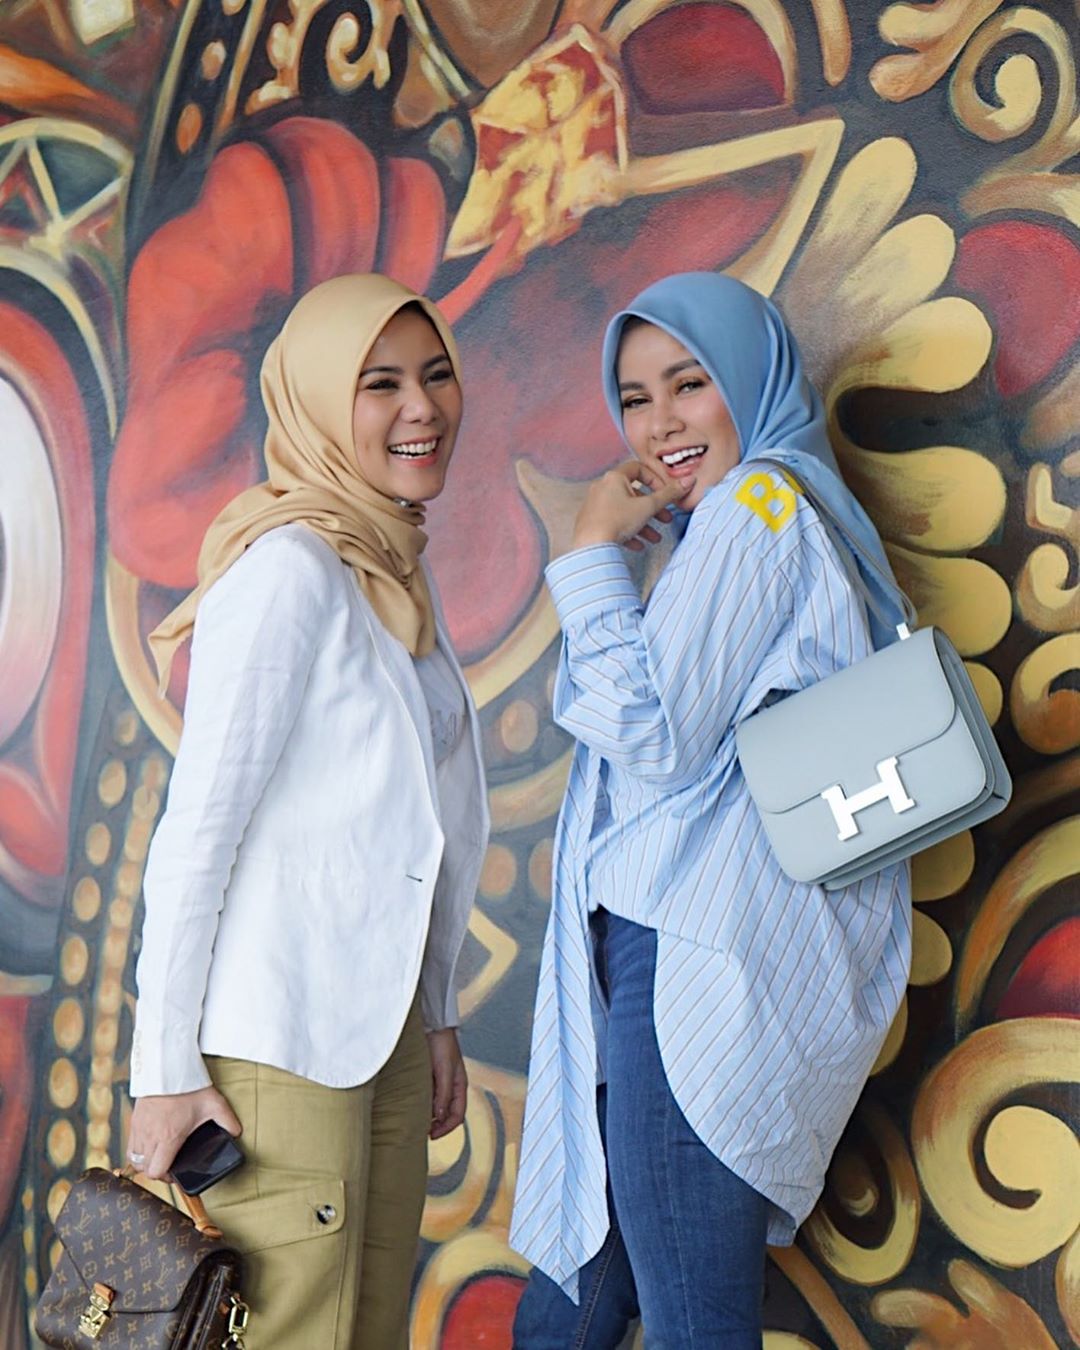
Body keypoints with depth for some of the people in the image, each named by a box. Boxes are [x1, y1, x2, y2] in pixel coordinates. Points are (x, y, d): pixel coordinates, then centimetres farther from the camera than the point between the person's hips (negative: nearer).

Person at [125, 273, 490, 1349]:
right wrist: (166, 1070, -17)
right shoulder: (290, 571, -15)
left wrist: (435, 1017, 16)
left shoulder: (400, 571, 12)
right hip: (280, 1033, -8)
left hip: (383, 1018, 9)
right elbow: (197, 830, -17)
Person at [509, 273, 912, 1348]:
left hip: (692, 967, -11)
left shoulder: (758, 506, -7)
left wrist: (592, 558, -6)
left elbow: (655, 740, -15)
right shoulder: (766, 517, 24)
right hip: (662, 956, 11)